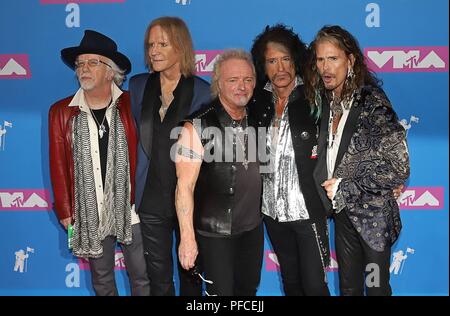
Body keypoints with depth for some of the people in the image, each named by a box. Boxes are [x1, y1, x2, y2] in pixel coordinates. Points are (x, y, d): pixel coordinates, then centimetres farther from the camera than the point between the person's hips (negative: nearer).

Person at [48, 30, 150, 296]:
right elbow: (58, 165, 3)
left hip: (130, 210, -1)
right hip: (89, 214, 2)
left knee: (142, 278, 12)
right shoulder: (61, 112, 0)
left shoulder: (130, 105, -5)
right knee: (102, 280, 19)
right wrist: (65, 212, 3)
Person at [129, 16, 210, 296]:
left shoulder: (203, 91, -6)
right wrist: (132, 187, 5)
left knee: (191, 272, 17)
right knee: (158, 276, 12)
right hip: (151, 199, 2)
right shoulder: (138, 86, 3)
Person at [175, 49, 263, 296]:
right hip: (214, 232, -5)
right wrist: (187, 237, -20)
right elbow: (185, 186, -18)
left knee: (248, 289, 20)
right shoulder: (199, 126, -17)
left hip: (253, 227, 6)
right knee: (221, 292, 7)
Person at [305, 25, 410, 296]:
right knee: (348, 286, 19)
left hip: (374, 214, -6)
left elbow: (400, 169, -20)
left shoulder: (373, 102, -19)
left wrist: (346, 187, -17)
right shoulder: (325, 100, 1)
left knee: (376, 287, 11)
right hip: (343, 211, 6)